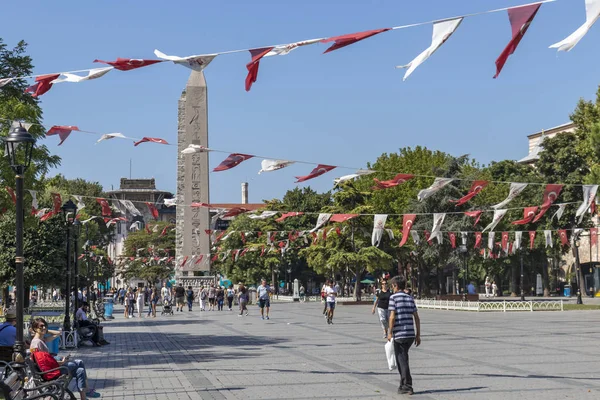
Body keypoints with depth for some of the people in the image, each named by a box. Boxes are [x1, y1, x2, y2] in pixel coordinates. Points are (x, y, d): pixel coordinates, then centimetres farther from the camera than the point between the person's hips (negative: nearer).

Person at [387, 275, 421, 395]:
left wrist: (390, 333, -6)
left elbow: (392, 317, -13)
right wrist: (418, 335, 13)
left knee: (402, 360, 1)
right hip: (411, 334, 6)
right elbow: (416, 318, 9)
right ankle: (403, 384, 24)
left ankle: (407, 387, 0)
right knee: (403, 358, 19)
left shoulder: (393, 297, -5)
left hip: (399, 334, -6)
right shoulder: (410, 298, 11)